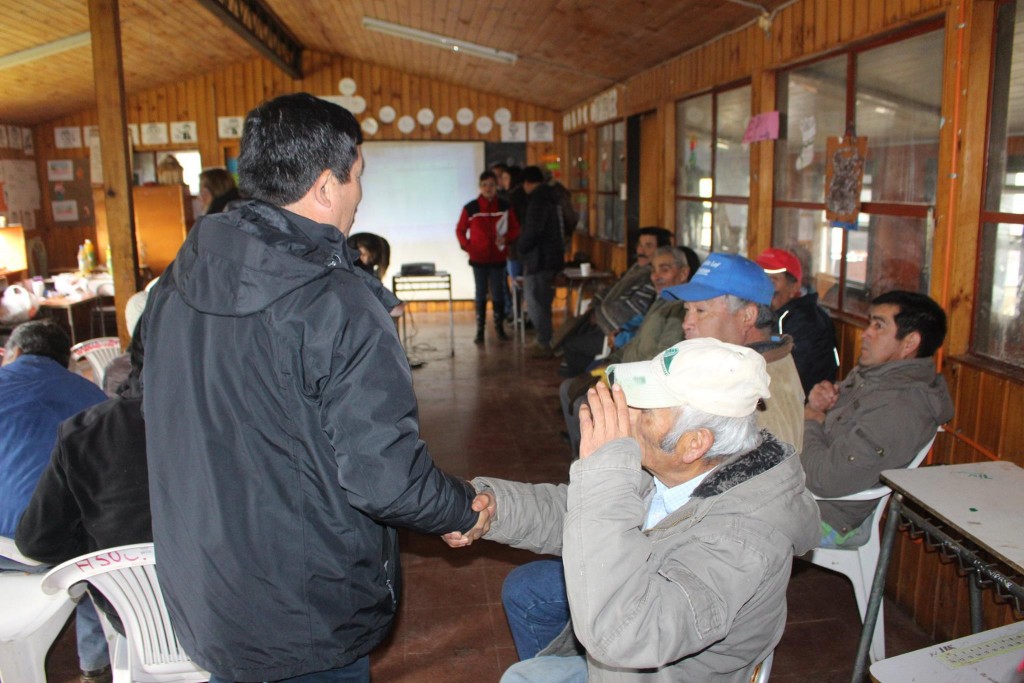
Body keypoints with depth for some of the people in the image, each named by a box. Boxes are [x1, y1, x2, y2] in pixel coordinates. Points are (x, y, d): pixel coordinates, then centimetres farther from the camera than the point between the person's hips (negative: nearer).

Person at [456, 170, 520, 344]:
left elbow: (515, 228, 8)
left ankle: (499, 327, 17)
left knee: (498, 293, 6)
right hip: (479, 259, -1)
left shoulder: (505, 207, 1)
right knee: (481, 294, 4)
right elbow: (460, 230, 6)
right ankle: (480, 330, 8)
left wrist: (506, 238, -12)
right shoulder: (471, 208, -3)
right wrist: (467, 246, -7)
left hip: (498, 258, 1)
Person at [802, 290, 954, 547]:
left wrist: (810, 422, -12)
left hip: (826, 518, -9)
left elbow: (827, 480, -29)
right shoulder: (870, 374, 5)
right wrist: (815, 405, -6)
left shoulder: (898, 407, -26)